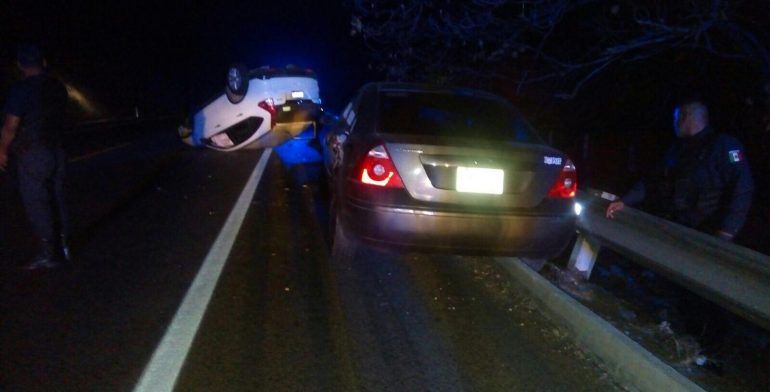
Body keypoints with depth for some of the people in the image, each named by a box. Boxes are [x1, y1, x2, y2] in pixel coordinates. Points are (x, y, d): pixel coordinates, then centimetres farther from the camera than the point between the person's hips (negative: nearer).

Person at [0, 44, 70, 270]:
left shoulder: (21, 90, -15)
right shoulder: (58, 88, 5)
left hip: (32, 155, -6)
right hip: (56, 152, 7)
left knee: (36, 204, 0)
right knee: (56, 201, 13)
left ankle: (49, 255, 2)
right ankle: (61, 248, 19)